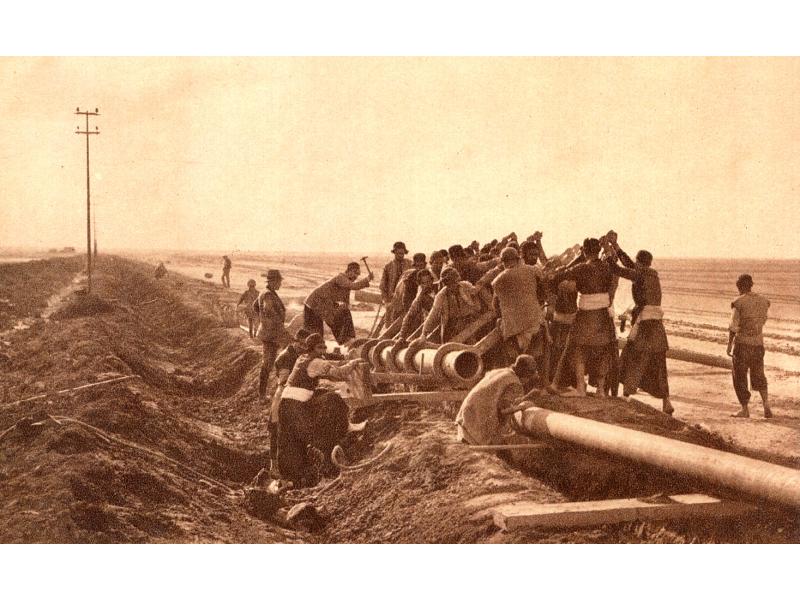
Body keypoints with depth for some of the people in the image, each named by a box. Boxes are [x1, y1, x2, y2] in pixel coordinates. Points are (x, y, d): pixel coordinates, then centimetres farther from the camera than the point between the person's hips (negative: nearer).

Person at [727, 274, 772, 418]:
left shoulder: (739, 302, -12)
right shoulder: (763, 301, 4)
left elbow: (733, 326, -12)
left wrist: (729, 345, -4)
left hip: (742, 343, -5)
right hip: (758, 343, 5)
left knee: (739, 377, 9)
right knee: (758, 375, 17)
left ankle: (745, 409, 11)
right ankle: (766, 404, -1)